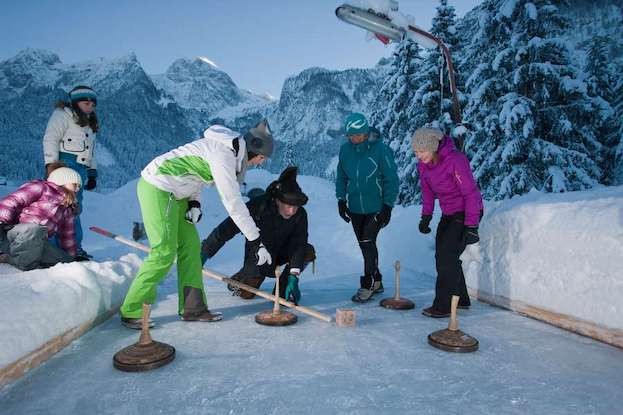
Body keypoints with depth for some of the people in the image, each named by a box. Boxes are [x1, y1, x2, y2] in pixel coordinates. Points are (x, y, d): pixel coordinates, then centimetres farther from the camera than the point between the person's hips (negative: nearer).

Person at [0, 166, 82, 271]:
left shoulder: (67, 210, 23)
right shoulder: (40, 187, 2)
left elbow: (67, 236, 28)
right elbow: (11, 201, -8)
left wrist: (72, 257, 28)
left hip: (36, 244, 7)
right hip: (15, 232, -7)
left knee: (66, 260, -10)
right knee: (34, 230, -39)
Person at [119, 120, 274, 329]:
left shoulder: (228, 148, 6)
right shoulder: (223, 156, -23)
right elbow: (233, 203, -27)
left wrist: (194, 202, 1)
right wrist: (255, 241, -23)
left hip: (173, 192, 10)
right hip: (157, 188, -10)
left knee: (190, 246, 7)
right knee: (164, 252, -9)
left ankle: (193, 308, 14)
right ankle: (131, 312, 5)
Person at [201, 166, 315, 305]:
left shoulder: (300, 215, -22)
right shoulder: (257, 206, -30)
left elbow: (298, 244, -29)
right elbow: (225, 230, -27)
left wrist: (293, 276, -41)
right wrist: (204, 253, -26)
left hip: (281, 253, 2)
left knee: (308, 251, -24)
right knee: (246, 293, -13)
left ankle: (284, 289, -6)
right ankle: (237, 282, 26)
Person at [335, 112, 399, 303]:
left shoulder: (380, 149, -13)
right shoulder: (345, 149, 1)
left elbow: (391, 179, -9)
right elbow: (341, 177, 13)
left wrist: (388, 205, -11)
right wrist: (341, 199, 5)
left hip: (376, 207, -5)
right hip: (355, 208, 5)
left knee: (368, 242, -10)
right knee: (364, 244, 12)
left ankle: (368, 285, 5)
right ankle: (376, 281, 28)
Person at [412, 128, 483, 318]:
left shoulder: (455, 160, -26)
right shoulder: (423, 164, -3)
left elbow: (471, 193, -24)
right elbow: (427, 191, 11)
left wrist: (471, 226, -26)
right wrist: (426, 216, 6)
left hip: (466, 212, -8)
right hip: (448, 214, 8)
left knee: (447, 256, -12)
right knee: (442, 255, 12)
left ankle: (443, 306, -2)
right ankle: (461, 299, 27)